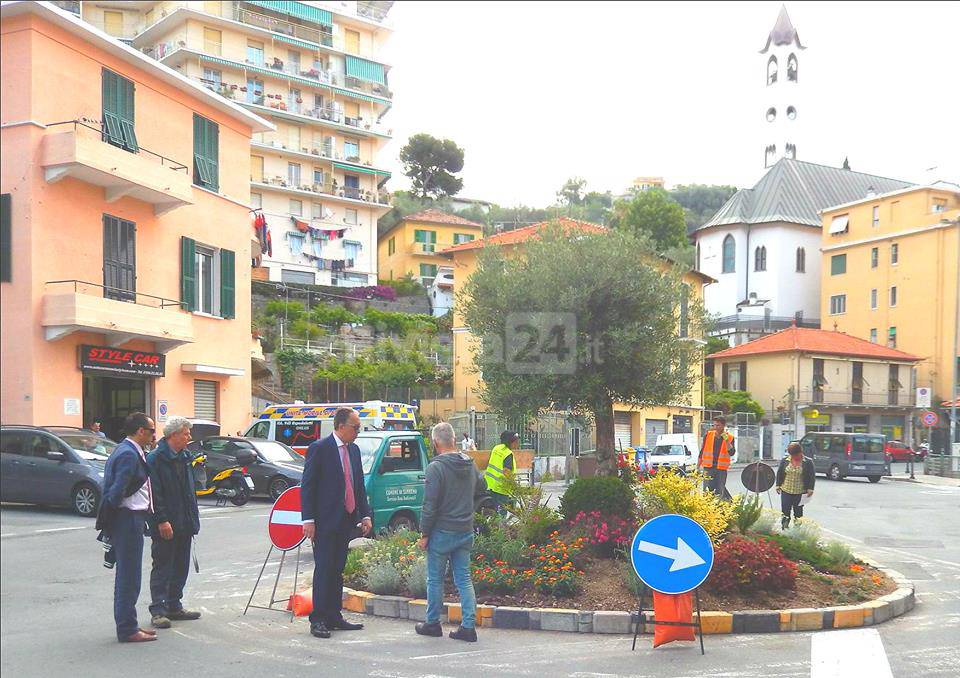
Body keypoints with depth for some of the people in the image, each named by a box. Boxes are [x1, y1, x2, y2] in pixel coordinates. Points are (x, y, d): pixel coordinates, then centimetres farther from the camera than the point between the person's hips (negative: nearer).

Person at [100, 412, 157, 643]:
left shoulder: (127, 451, 15)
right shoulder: (129, 455, -17)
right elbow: (117, 491, -22)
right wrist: (111, 512, -10)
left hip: (130, 520, 10)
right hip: (129, 520, -10)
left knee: (126, 576, 16)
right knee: (129, 577, -3)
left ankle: (126, 625, 25)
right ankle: (127, 630, 3)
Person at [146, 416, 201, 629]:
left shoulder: (184, 458, 14)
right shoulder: (155, 459, -12)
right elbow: (154, 493, -17)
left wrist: (193, 519, 16)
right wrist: (162, 520, -21)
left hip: (184, 524, 8)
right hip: (165, 525, -8)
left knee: (181, 568, 13)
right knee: (162, 568, -2)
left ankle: (174, 607, 23)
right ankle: (158, 610, 3)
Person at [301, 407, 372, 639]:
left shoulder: (354, 450, 12)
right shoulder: (319, 448, -9)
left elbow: (359, 486, 17)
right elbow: (307, 486, -10)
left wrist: (365, 515, 9)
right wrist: (308, 520, -15)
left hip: (346, 521, 7)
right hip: (325, 522, -7)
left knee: (337, 570, 11)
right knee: (324, 570, -5)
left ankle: (334, 617, 17)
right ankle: (318, 620, 1)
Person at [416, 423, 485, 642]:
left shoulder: (436, 467, -15)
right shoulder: (470, 465, 5)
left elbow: (429, 505, -16)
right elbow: (482, 487, 25)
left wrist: (424, 534, -9)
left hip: (442, 532, -6)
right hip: (466, 532, 6)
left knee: (435, 579, 9)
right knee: (464, 579, 9)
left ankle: (432, 623, 19)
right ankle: (469, 626, 4)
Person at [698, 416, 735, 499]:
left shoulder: (729, 438, 2)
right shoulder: (708, 435, 5)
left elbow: (731, 453, -8)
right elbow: (702, 451, 10)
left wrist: (726, 440, -19)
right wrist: (698, 467, 10)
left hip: (721, 468, 0)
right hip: (708, 468, 0)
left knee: (720, 492, 2)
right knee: (707, 490, -4)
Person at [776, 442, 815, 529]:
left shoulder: (808, 462, -2)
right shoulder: (784, 461, 4)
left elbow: (812, 476, 1)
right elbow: (779, 474, 11)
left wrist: (810, 489, -7)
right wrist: (778, 485, 5)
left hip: (800, 492, -2)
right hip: (786, 490, 2)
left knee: (798, 513, 5)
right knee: (785, 512, 0)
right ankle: (784, 529, 6)